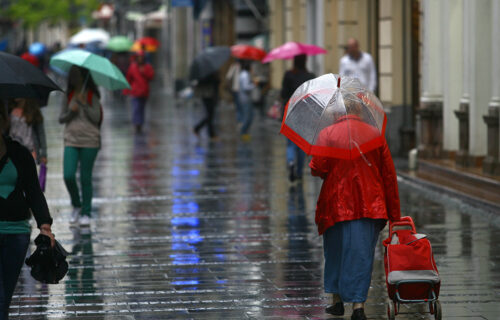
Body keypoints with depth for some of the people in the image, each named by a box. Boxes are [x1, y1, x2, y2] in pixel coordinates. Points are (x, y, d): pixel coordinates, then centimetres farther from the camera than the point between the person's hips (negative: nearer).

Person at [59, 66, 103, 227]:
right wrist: (71, 113, -9)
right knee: (68, 176, -9)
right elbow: (61, 119, 11)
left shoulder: (92, 95, 1)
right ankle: (76, 206, 16)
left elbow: (96, 118, -6)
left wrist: (84, 104, -16)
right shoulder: (68, 95, 9)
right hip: (71, 140, 2)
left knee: (85, 178, 0)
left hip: (89, 141, -2)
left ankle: (86, 213, 11)